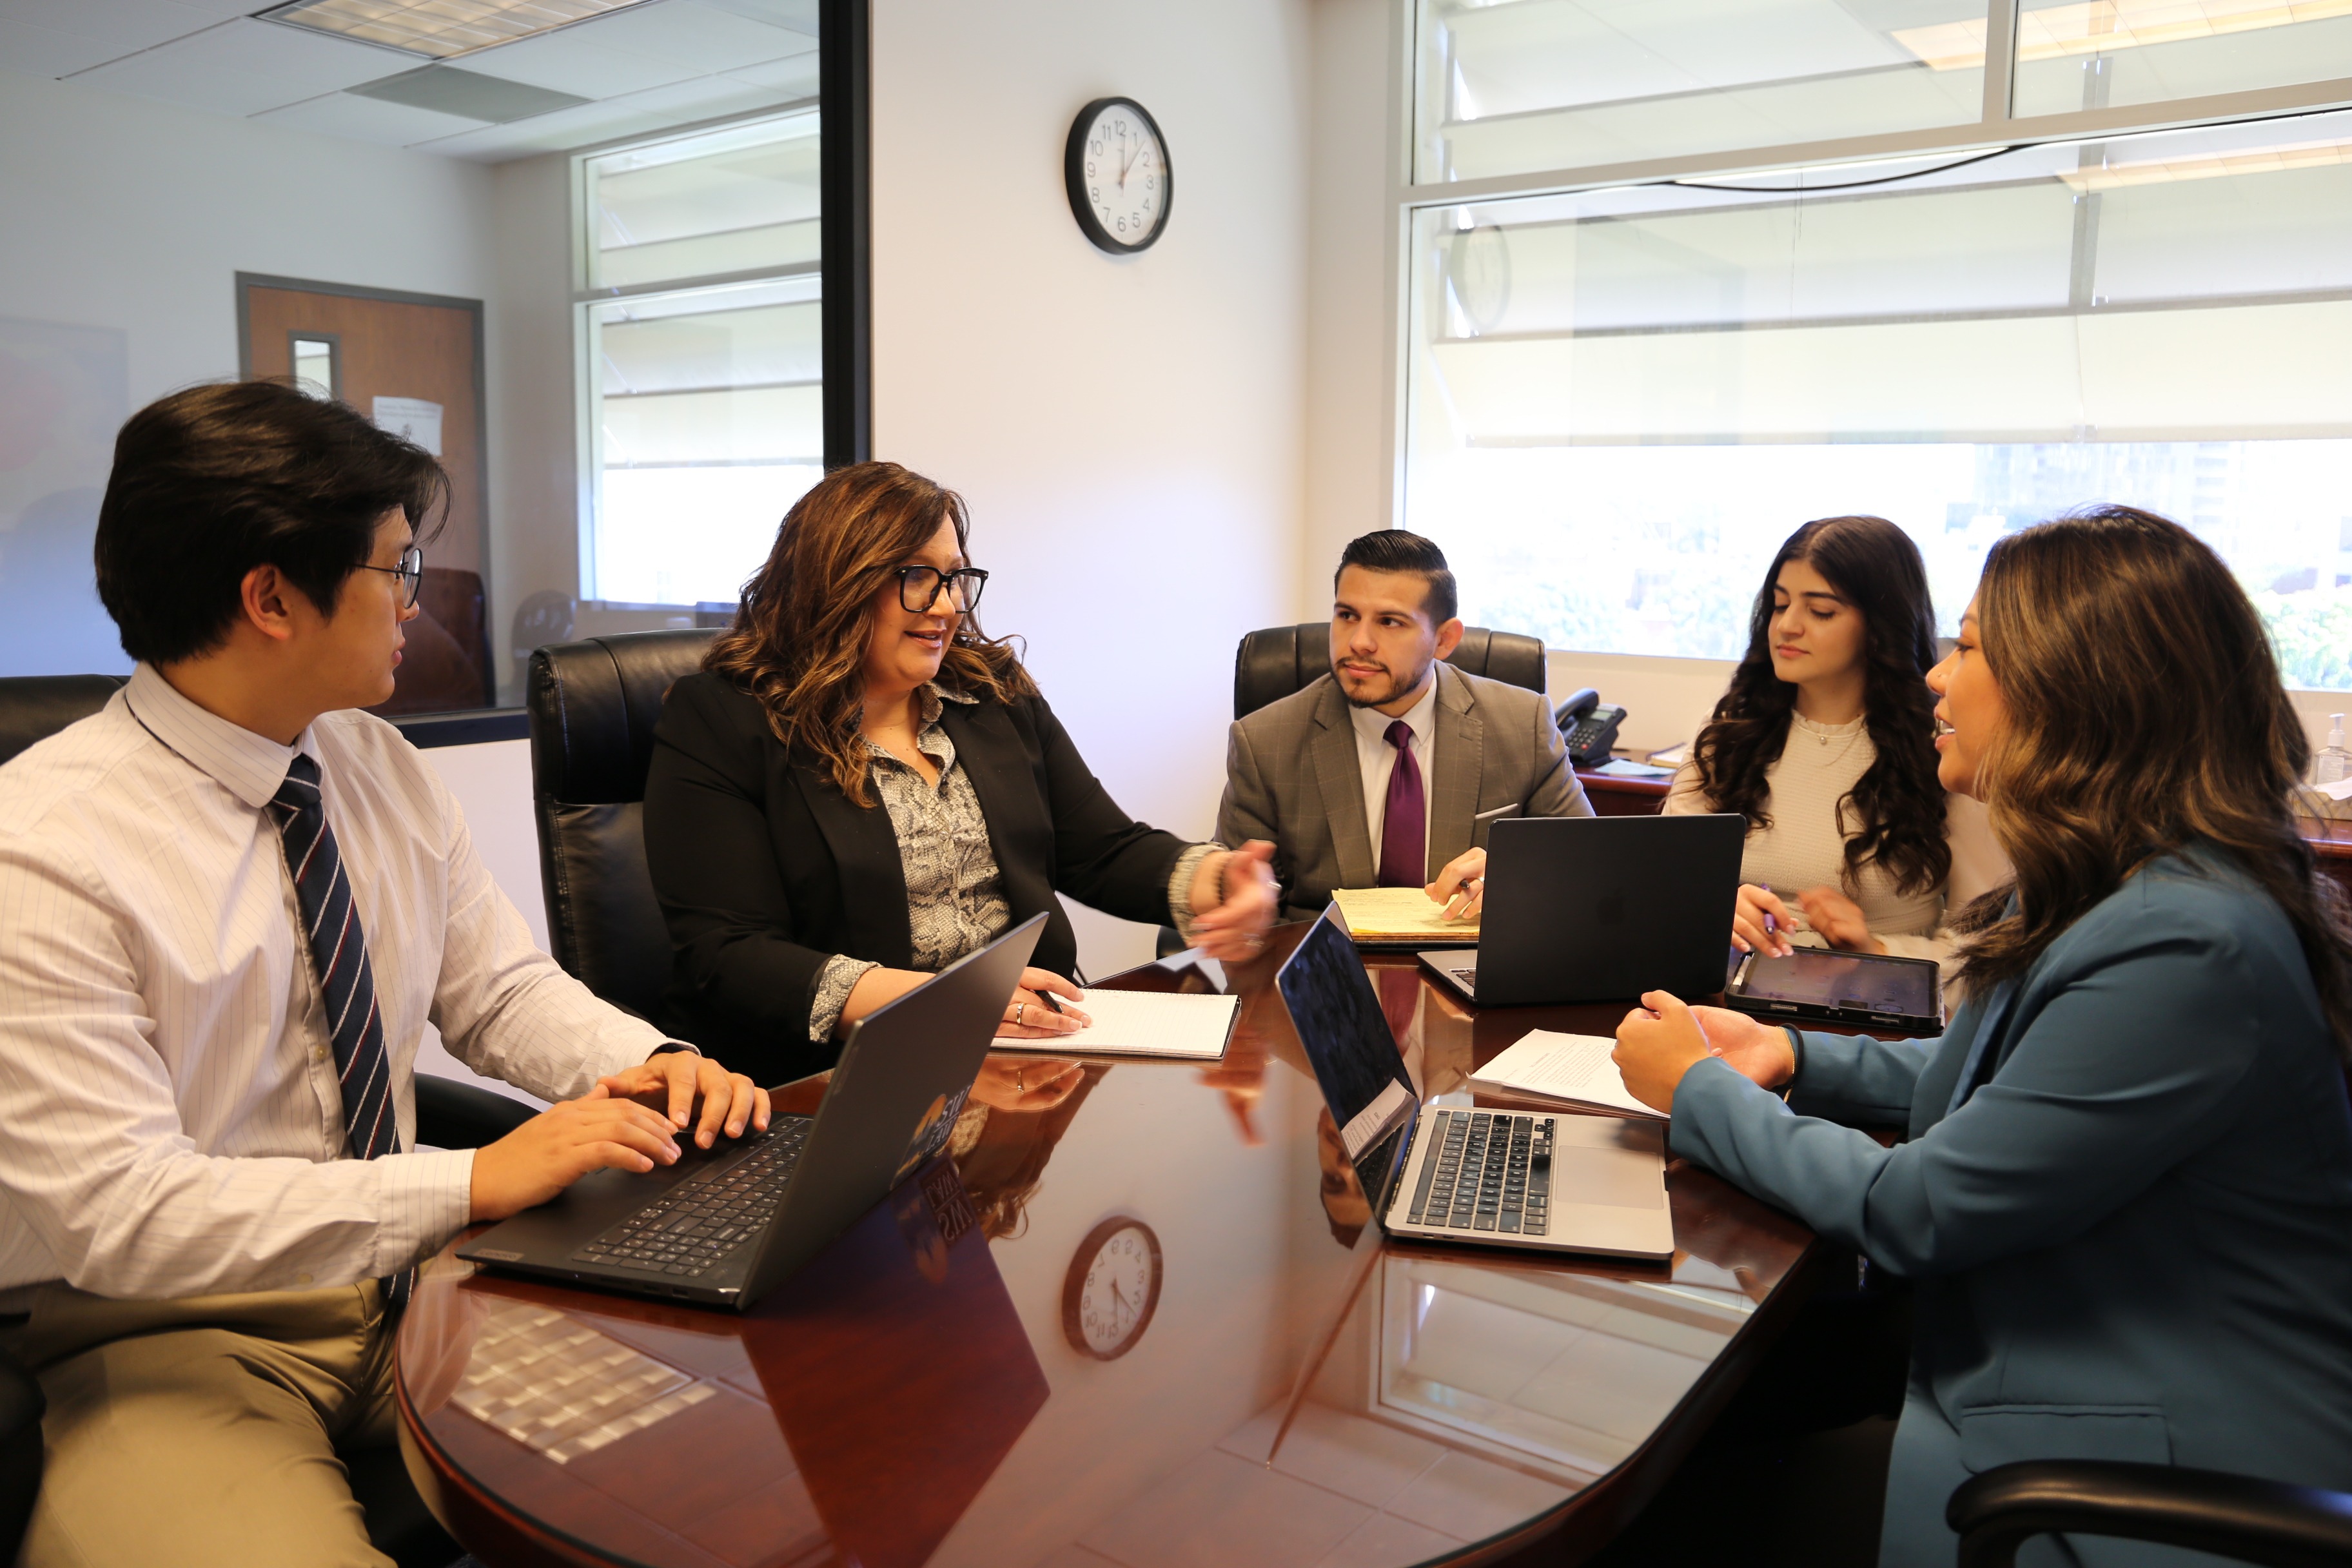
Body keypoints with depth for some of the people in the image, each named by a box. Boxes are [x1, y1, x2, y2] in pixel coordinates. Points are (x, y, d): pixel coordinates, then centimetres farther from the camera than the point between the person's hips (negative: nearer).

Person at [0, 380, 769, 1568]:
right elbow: (117, 1211, -22)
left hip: (403, 1264, 6)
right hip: (168, 1336, -5)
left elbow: (503, 989, 10)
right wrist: (475, 1182, -27)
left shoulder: (385, 771, 3)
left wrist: (643, 1062, -11)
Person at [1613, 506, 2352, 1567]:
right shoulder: (2101, 892, 4)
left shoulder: (2186, 950, -28)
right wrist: (1791, 1059, 3)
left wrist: (1702, 1091, -9)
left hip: (2169, 1470, -8)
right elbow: (1972, 1085, 17)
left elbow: (1914, 1212, -22)